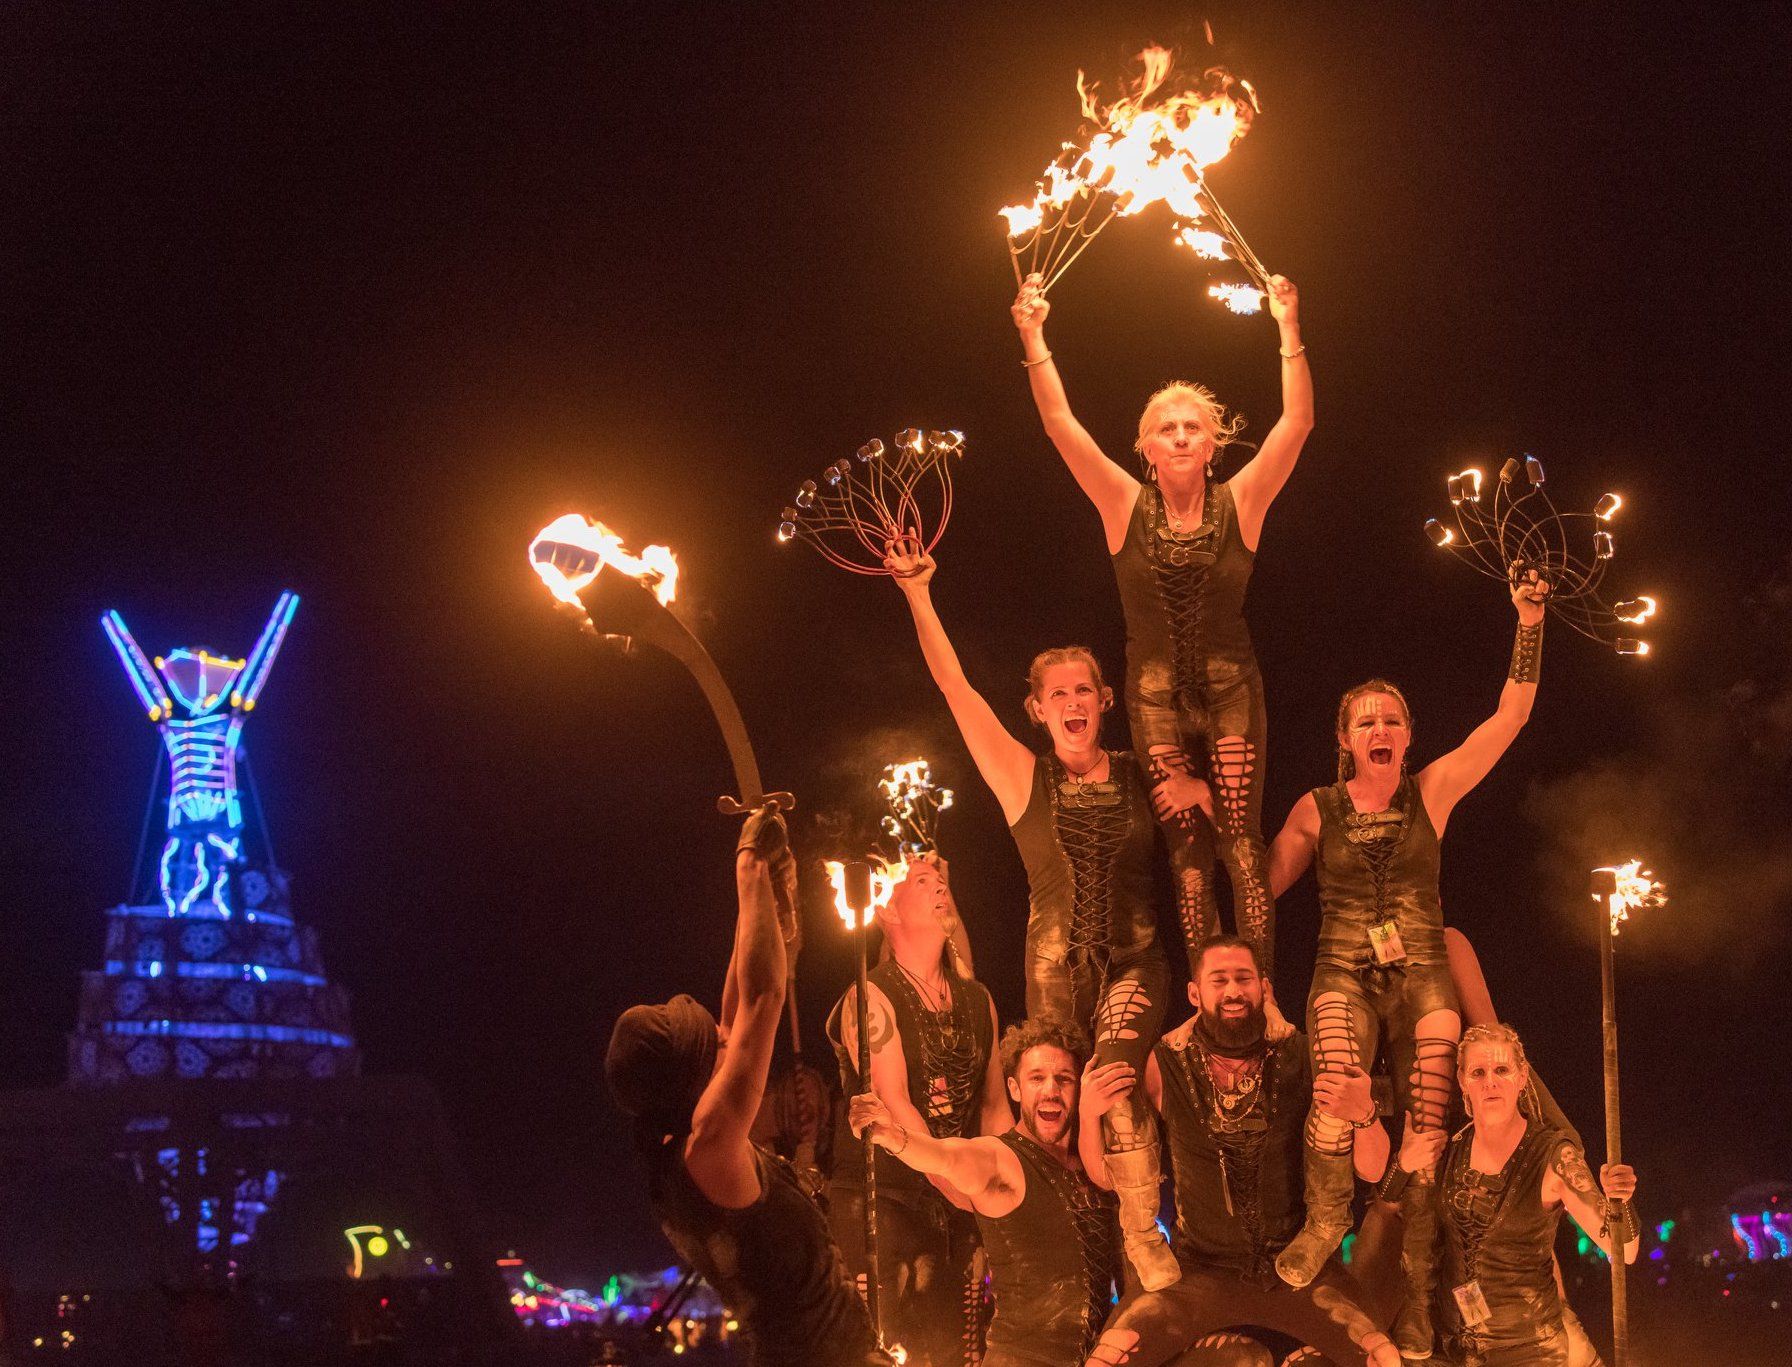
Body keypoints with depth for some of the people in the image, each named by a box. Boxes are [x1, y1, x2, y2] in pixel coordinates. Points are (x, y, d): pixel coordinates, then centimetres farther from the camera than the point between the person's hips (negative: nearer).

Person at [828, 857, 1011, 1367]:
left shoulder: (977, 1001, 12)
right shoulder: (872, 996, -7)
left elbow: (994, 1106, 16)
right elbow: (893, 1103, -15)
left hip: (958, 1206, 6)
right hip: (881, 1198, -6)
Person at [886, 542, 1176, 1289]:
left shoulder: (1141, 778, 3)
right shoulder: (1024, 777, 1)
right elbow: (953, 686, -4)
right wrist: (917, 592, -7)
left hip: (1134, 961, -1)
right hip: (1056, 964, 1)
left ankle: (1145, 1243, -19)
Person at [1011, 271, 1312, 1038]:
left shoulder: (1239, 504, -1)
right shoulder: (1126, 506, 1)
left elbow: (1297, 423, -9)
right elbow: (1059, 423, -5)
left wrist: (1288, 330, -14)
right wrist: (1034, 339, -10)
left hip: (1230, 691, -1)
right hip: (1156, 696, 1)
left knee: (1240, 842, -7)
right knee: (1187, 850, 0)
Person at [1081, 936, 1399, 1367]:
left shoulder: (1299, 1057, -6)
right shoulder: (1166, 1065, -5)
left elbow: (1373, 1170, -4)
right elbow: (1108, 1177, 3)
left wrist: (1364, 1116, -25)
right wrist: (1088, 1113, -17)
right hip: (1200, 1272, 0)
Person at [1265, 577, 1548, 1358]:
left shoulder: (1432, 791, 7)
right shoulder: (1317, 809, 8)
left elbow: (1512, 714, 3)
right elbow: (1262, 884, 10)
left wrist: (1530, 624, -4)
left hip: (1422, 979, 1)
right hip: (1343, 977, -1)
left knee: (1424, 1127, -9)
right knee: (1336, 1082, -33)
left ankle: (1413, 1304, -2)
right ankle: (1326, 1219, -17)